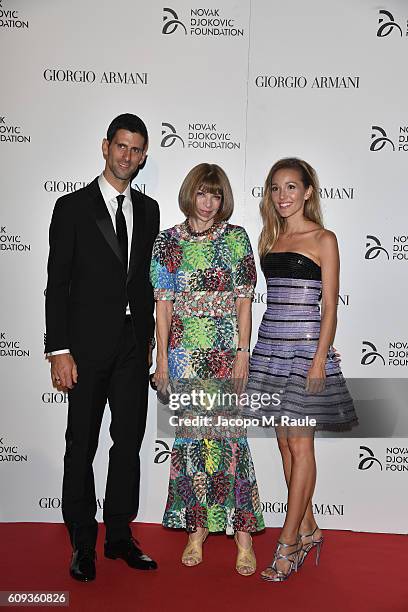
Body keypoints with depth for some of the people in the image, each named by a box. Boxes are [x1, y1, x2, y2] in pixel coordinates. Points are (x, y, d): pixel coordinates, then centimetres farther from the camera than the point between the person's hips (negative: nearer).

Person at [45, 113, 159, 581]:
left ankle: (119, 535, 27)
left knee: (129, 442, 11)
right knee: (81, 446, 6)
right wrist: (59, 351, -12)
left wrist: (149, 336, 11)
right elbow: (57, 284, -7)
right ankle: (82, 544, 22)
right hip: (88, 346, -4)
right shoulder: (72, 207, -4)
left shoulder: (148, 210, 10)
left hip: (134, 345, 5)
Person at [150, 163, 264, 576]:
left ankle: (243, 532, 12)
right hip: (185, 352, 1)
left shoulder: (236, 238, 2)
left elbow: (244, 301, 1)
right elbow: (164, 304, 4)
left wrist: (243, 352, -6)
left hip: (227, 349, -1)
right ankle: (197, 527, 22)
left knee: (230, 435, -1)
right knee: (190, 436, 7)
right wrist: (162, 358, 1)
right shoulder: (168, 242, 5)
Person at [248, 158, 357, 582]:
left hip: (304, 345, -6)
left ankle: (288, 544, 7)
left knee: (300, 443, -2)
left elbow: (329, 306, -7)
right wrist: (256, 351, 14)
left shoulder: (323, 239, -3)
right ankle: (308, 530, 24)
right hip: (270, 344, 7)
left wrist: (319, 359, -15)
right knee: (285, 442, 10)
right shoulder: (271, 238, 14)